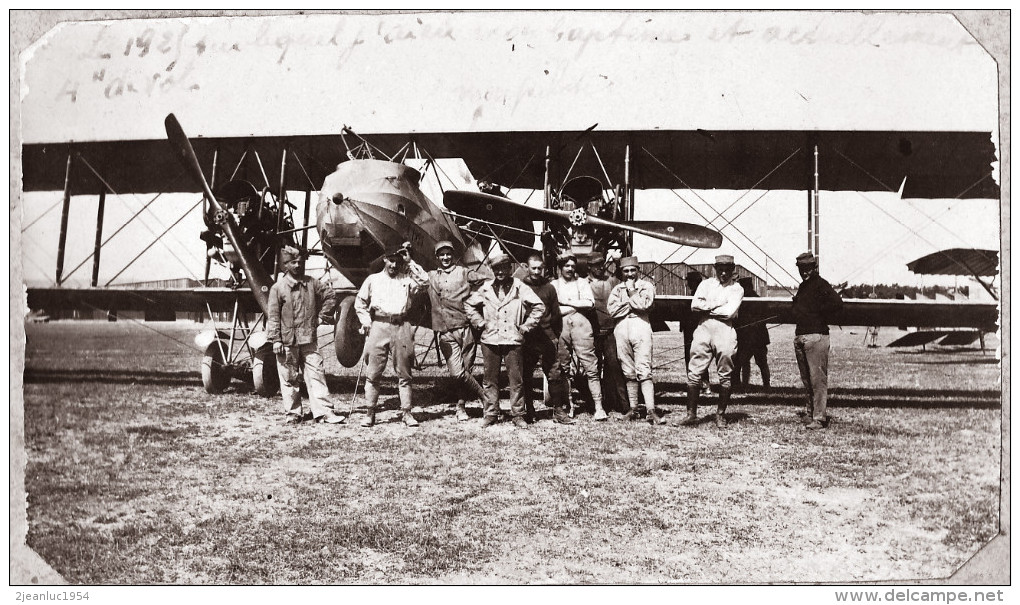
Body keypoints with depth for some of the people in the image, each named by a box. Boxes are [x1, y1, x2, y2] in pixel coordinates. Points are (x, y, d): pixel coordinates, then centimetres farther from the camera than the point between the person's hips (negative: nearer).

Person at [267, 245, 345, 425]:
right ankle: (293, 413, 17)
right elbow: (273, 316, -4)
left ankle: (324, 412, 0)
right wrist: (276, 340, -9)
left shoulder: (311, 283, 6)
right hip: (287, 341, -2)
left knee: (316, 374, -1)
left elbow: (330, 296, 18)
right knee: (289, 378, 6)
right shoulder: (278, 288, -2)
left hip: (309, 339, 2)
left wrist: (322, 316, 9)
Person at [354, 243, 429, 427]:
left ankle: (406, 412, 5)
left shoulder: (406, 279, 14)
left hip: (401, 327, 0)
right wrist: (365, 320, 6)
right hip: (379, 325, 0)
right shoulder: (373, 279, 14)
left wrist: (409, 262, 1)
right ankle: (370, 413, 4)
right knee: (373, 372, -2)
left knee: (404, 373, 2)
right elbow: (359, 302, 19)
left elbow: (424, 279, -3)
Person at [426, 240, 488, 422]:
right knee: (457, 373, -11)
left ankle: (461, 406, 14)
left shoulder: (463, 273, 9)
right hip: (445, 333, 1)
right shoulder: (430, 277, 17)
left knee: (465, 370, -1)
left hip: (465, 328, -1)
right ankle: (485, 397, 5)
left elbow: (488, 282, 9)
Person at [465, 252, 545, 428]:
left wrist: (526, 326, -2)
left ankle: (518, 414, 8)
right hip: (490, 340, 2)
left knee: (516, 378, 0)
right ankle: (491, 414, 14)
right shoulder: (485, 288, 7)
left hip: (513, 340, -2)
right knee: (490, 379, 6)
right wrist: (480, 323, 10)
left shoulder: (519, 287, 0)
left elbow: (539, 306, 0)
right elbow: (469, 305, 19)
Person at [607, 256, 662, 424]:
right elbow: (611, 309, 1)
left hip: (641, 326, -3)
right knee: (629, 372, 6)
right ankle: (633, 408, 12)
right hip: (621, 328, 3)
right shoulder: (617, 288, 17)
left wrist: (631, 291, -1)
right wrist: (632, 302, -4)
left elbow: (644, 305, -9)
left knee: (644, 370, -11)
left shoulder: (646, 286, 9)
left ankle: (651, 410, -16)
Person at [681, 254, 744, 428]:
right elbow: (694, 305, 0)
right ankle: (691, 413, 2)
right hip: (703, 329, 2)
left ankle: (721, 414, 13)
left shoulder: (736, 289, 7)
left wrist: (705, 308, -2)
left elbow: (728, 312, -10)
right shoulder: (706, 284, 15)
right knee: (694, 373, -3)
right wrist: (717, 305, -7)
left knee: (725, 376, 2)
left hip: (725, 331, -2)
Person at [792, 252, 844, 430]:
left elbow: (837, 303, -20)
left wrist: (822, 320, -10)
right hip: (799, 337, 9)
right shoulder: (803, 286, 19)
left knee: (817, 378, -8)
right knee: (806, 379, 14)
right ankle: (810, 412, 23)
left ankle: (819, 417, -8)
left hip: (816, 336, -9)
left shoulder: (821, 285, -7)